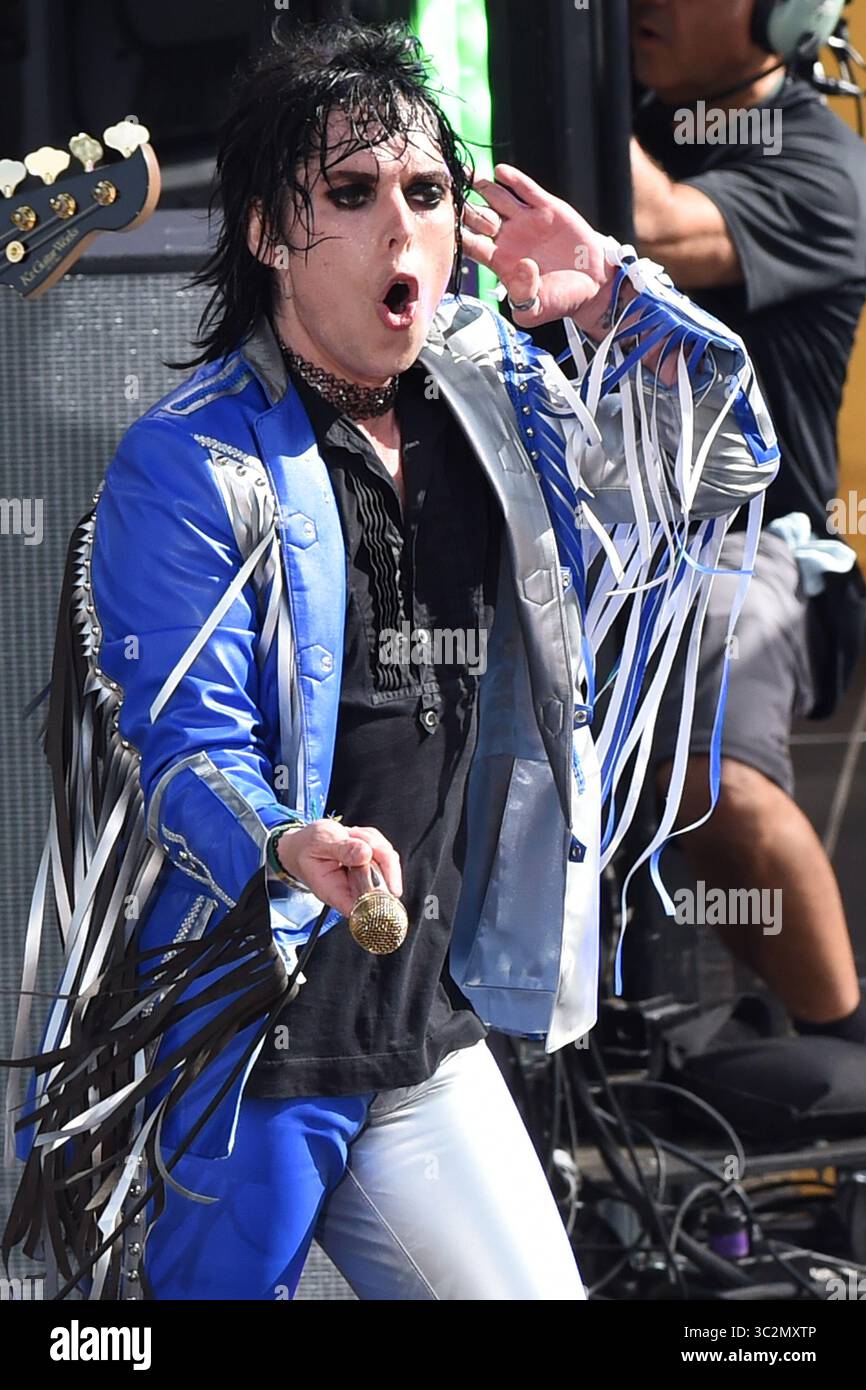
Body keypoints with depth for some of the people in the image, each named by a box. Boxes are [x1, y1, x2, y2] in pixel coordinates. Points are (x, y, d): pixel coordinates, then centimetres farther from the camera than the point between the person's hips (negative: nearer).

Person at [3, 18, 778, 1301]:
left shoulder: (491, 402, 7)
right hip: (229, 1050, -6)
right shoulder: (191, 464, -13)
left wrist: (614, 299, -3)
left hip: (428, 1031, 6)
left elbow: (723, 464, 13)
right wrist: (289, 849, -40)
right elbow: (184, 745, -18)